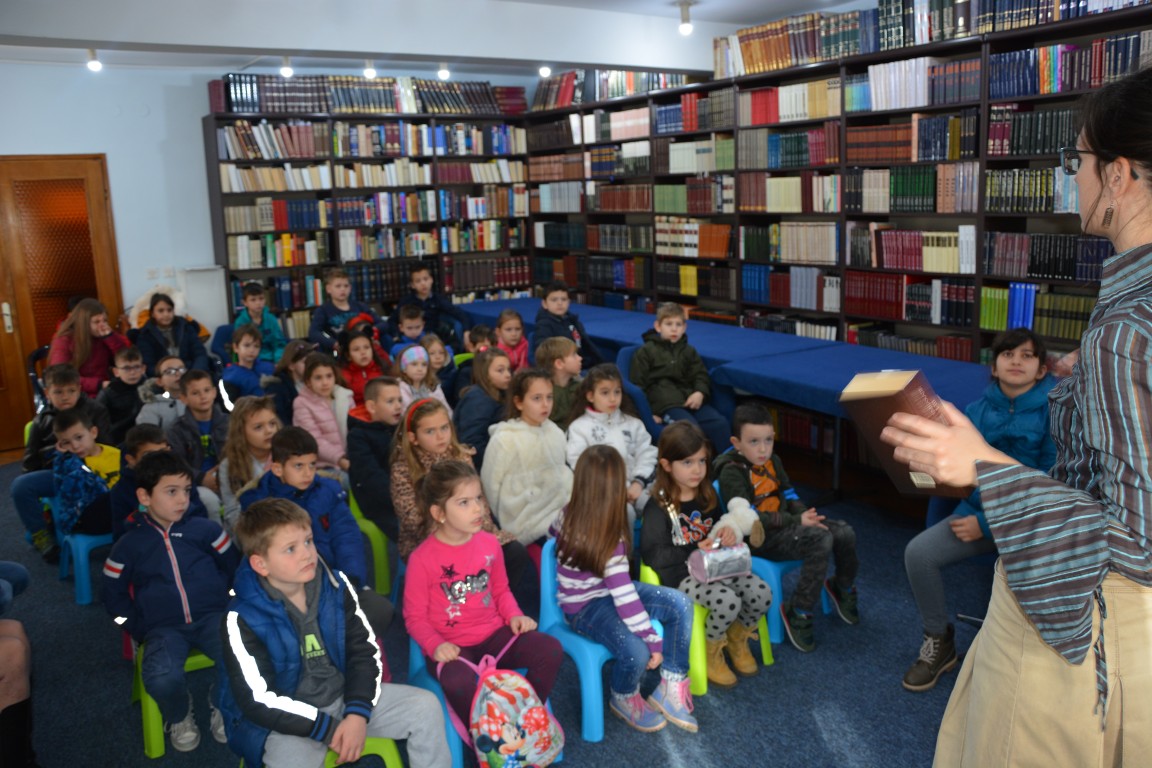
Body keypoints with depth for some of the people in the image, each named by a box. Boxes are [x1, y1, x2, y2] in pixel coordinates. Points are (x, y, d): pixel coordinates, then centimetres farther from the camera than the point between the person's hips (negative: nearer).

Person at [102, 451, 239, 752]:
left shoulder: (205, 529, 5)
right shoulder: (129, 545, 5)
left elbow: (233, 566, 15)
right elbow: (114, 595, 12)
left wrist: (227, 602, 4)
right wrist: (139, 629, 3)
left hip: (212, 617, 0)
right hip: (163, 628, 0)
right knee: (161, 678, -32)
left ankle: (222, 705, 6)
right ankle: (179, 716, 5)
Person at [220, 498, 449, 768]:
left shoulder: (335, 586, -4)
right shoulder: (243, 619, -17)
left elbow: (365, 651, 0)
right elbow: (259, 702, -18)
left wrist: (358, 714, -14)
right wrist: (329, 730, -18)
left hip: (344, 695, 5)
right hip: (288, 720, -4)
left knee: (425, 707, -6)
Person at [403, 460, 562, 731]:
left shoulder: (489, 543, 2)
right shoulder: (422, 558, -13)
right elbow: (414, 617, -6)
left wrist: (514, 615, -2)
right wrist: (435, 645, -23)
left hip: (493, 635, 5)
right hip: (450, 647, -5)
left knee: (551, 649, -17)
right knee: (461, 683, -38)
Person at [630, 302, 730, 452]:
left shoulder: (689, 351, 23)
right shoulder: (646, 352, 9)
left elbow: (701, 376, 19)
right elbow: (637, 384, 5)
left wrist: (700, 392, -6)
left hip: (690, 399, 5)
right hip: (665, 403, -5)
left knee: (720, 423, -21)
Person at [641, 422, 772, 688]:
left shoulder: (708, 495, 10)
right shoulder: (658, 507, -11)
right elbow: (652, 554, -15)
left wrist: (730, 531, -2)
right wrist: (696, 551, -19)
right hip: (681, 575, -6)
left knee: (762, 593, -16)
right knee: (727, 601, -32)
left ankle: (737, 638, 15)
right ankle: (711, 651, -1)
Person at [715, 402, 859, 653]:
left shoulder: (773, 462, 11)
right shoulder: (732, 473, -14)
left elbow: (790, 498, 15)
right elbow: (747, 519, -22)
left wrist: (807, 516, -8)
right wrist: (797, 521, -22)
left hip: (787, 524, 8)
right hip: (760, 538, -8)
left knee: (845, 533, -6)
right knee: (820, 541, -28)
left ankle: (844, 590, 23)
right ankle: (798, 614, -16)